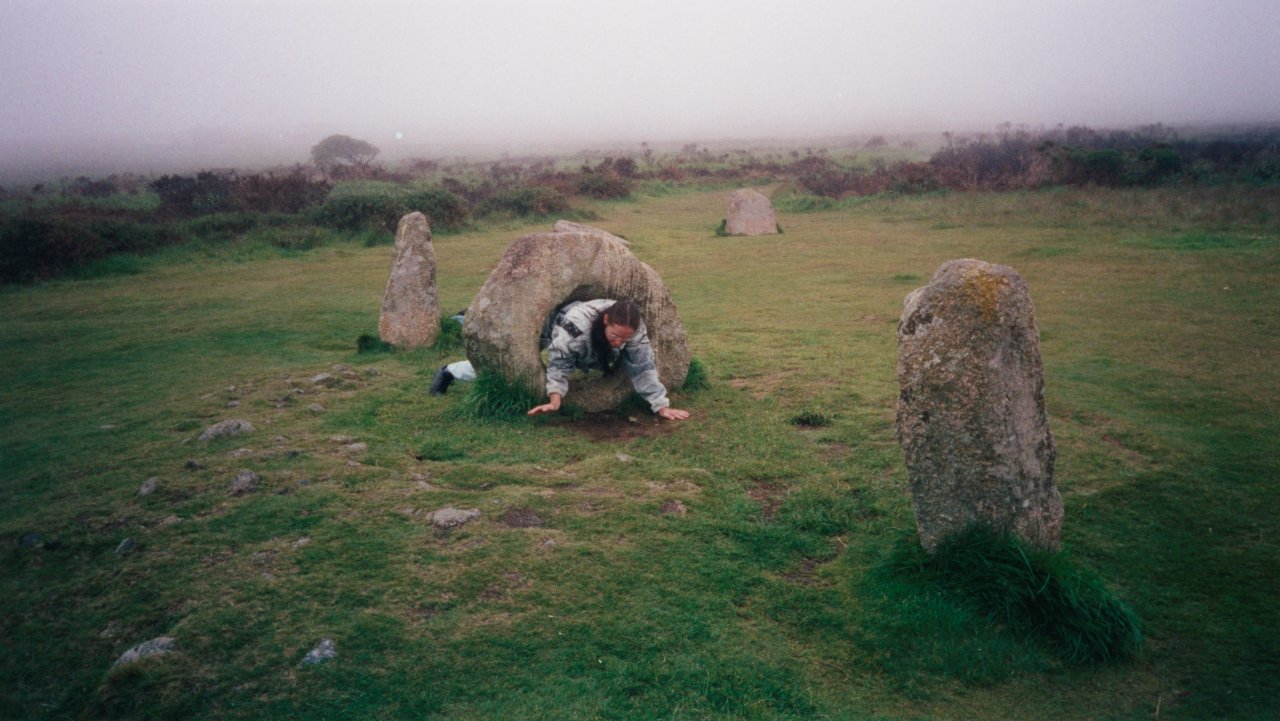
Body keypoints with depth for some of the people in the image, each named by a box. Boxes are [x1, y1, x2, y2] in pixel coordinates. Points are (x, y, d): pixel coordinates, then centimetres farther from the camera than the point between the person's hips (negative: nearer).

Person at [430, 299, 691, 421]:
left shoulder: (634, 329, -35)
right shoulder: (576, 324, -49)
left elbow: (644, 368, -28)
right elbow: (559, 364, -38)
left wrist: (662, 406, -30)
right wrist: (555, 399, -45)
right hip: (544, 322, -5)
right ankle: (450, 371, 39)